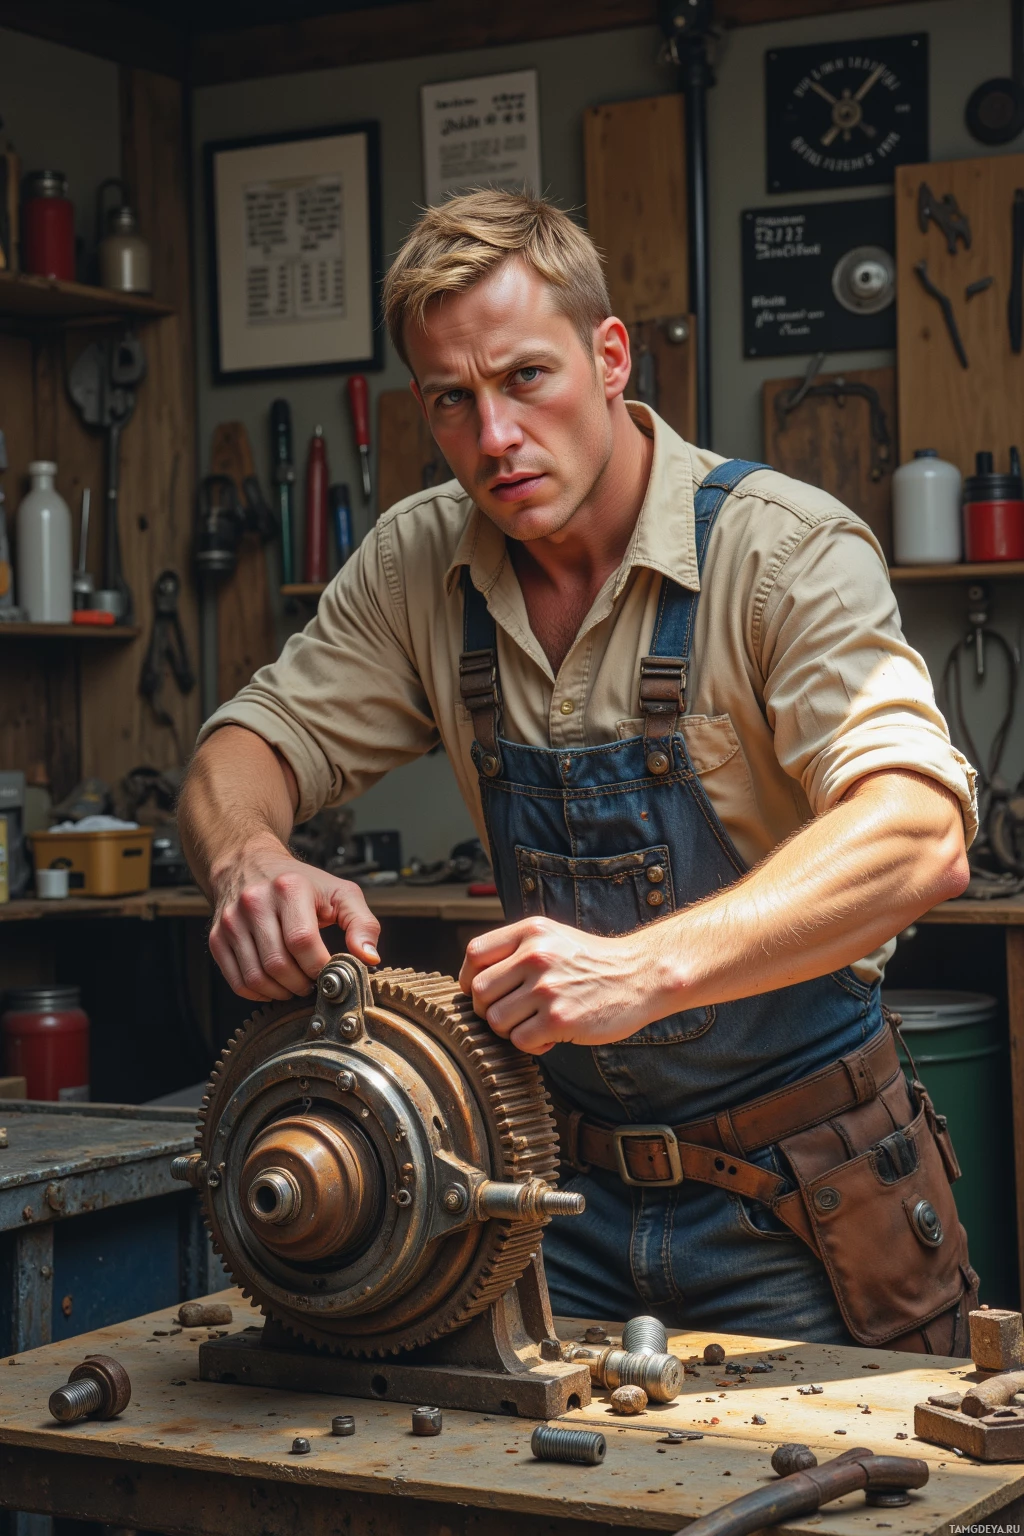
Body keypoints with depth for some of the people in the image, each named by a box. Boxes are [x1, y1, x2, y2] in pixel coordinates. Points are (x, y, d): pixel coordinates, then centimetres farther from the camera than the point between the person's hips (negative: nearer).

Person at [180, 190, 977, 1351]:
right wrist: (247, 857, -22)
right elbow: (249, 749, 4)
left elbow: (919, 834, -30)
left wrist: (647, 967, -45)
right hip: (566, 1178, 4)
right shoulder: (421, 563, 0)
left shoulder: (784, 548, -17)